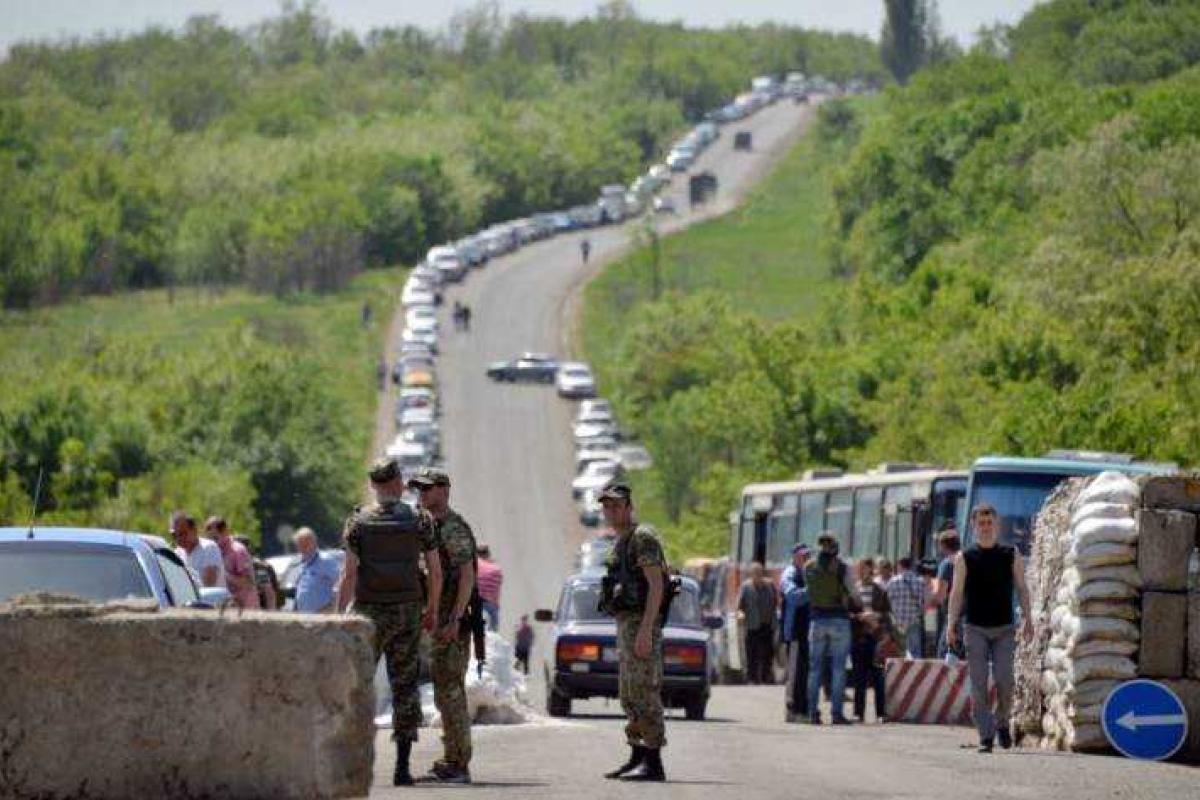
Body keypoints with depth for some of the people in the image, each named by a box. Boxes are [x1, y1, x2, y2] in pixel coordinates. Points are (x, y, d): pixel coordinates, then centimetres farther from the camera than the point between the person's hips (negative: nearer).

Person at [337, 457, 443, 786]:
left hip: (369, 611, -1)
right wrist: (432, 610, 16)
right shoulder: (420, 520, 1)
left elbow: (349, 575, -9)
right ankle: (402, 767, 1)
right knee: (405, 688, 5)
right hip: (407, 611, 1)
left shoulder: (358, 522, -3)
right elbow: (436, 571, 2)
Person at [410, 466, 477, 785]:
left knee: (450, 691, -11)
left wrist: (455, 620, -25)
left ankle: (457, 765, -10)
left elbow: (466, 575, -19)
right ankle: (451, 762, 14)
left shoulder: (454, 528, -13)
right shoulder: (431, 527, 18)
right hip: (437, 622, 10)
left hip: (453, 623, -10)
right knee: (445, 692, 11)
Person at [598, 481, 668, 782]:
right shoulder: (621, 542, 19)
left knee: (644, 692, -12)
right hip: (626, 623, 10)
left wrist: (645, 631, -25)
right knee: (629, 694, 12)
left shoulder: (642, 537, -12)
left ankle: (653, 763, -13)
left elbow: (656, 585, -19)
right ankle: (637, 758, 16)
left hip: (641, 623, -10)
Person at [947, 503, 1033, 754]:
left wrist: (1027, 617, -2)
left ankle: (1002, 722, 17)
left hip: (1004, 629, 0)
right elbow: (957, 593, 2)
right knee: (979, 684, -5)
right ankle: (985, 736, -2)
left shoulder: (1011, 556, 7)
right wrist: (951, 625, -6)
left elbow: (1021, 588, 9)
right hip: (975, 629, 0)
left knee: (1004, 680, -9)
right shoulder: (964, 558, 4)